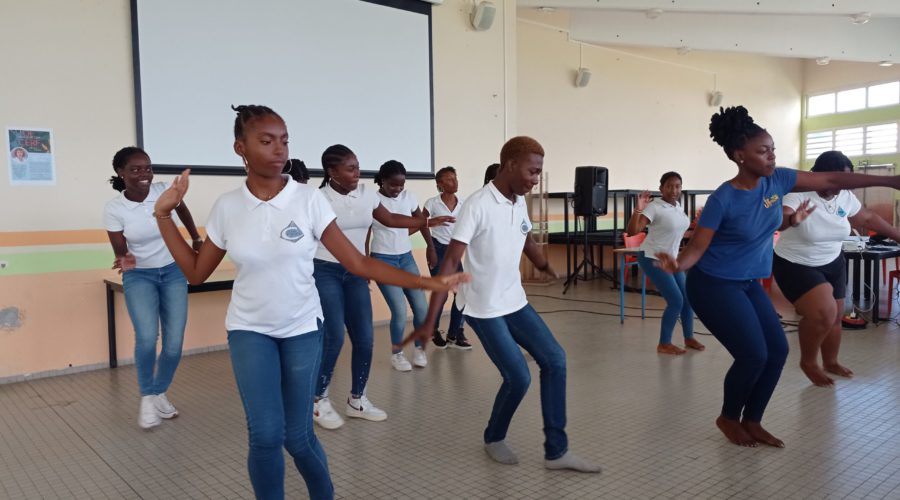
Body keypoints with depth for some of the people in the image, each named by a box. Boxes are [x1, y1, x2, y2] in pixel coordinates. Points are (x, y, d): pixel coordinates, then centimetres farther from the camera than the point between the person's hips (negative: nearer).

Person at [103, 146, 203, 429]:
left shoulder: (164, 191, -11)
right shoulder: (114, 209, -14)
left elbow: (183, 211, 12)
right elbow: (120, 251, -8)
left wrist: (196, 240, 20)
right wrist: (125, 261, -31)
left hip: (173, 272, 2)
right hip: (139, 276, -2)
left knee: (174, 344, -2)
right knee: (147, 338, -22)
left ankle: (160, 393, 25)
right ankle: (147, 397, 3)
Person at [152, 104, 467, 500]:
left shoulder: (309, 200, -12)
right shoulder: (227, 207, -5)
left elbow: (358, 263, -12)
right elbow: (196, 272, 5)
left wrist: (427, 282, -19)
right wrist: (164, 215, -1)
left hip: (302, 329, -1)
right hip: (249, 331, 1)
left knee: (297, 436, 5)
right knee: (265, 435, -12)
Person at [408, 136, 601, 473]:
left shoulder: (520, 202, 3)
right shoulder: (478, 205, -20)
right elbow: (450, 262, -23)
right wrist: (430, 321, -26)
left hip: (515, 302, 8)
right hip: (483, 309, -8)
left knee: (555, 360, 2)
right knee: (519, 377, -9)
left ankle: (556, 451, 13)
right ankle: (494, 439, 22)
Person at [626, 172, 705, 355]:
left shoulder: (678, 206, 6)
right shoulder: (654, 207, -18)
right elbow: (632, 231, -29)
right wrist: (639, 209, -39)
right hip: (652, 259, -8)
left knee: (688, 298, 10)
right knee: (676, 301, -11)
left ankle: (689, 338, 29)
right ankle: (664, 344, 3)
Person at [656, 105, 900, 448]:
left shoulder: (777, 180, -4)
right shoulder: (723, 200, -22)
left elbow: (832, 180, 2)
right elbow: (697, 247, -21)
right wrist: (678, 264, -43)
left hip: (749, 284, 8)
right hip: (714, 286, -7)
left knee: (778, 350, 4)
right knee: (754, 354, -8)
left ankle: (751, 421, 22)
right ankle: (729, 418, 18)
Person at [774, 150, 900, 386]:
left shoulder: (845, 196, -4)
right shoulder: (799, 194, -25)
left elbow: (868, 218, 13)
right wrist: (792, 220, -65)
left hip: (832, 264, 7)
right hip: (795, 265, -7)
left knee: (834, 317, 13)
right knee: (824, 313, -22)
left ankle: (831, 363, 38)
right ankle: (808, 361, 3)